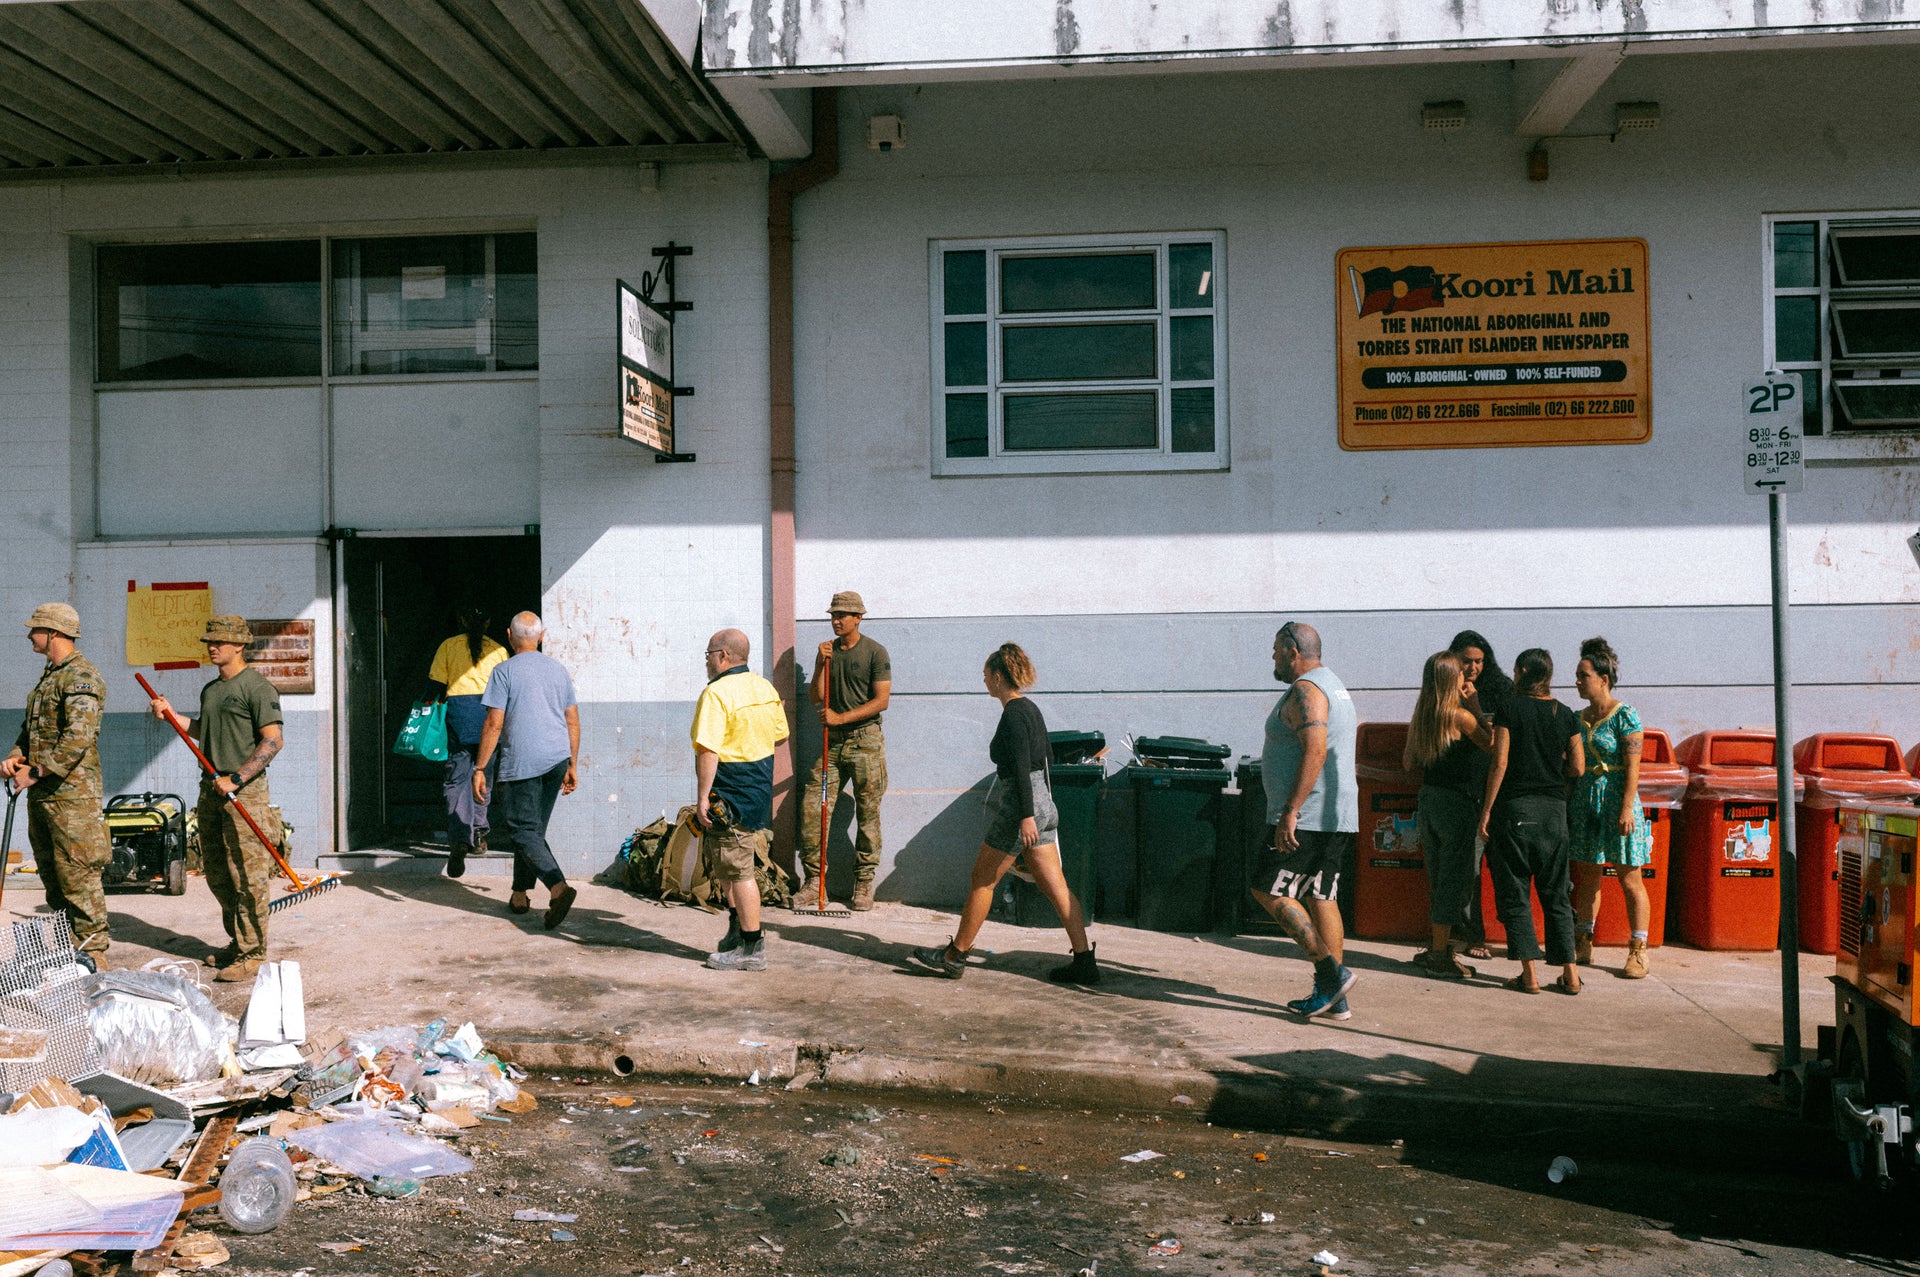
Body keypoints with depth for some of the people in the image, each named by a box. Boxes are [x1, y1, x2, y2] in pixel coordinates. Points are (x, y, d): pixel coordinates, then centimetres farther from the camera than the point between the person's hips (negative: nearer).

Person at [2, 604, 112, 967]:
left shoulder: (81, 676, -13)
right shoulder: (48, 675, 19)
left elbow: (79, 736, -23)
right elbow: (31, 727, 25)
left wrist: (37, 772, -18)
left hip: (71, 793, -10)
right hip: (41, 797, 10)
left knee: (77, 877, -8)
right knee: (52, 877, 15)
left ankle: (92, 958, -3)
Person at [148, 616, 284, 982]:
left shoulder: (256, 687, -9)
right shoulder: (210, 690, 17)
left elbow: (272, 741, -15)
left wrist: (235, 779, -18)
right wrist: (173, 717, 17)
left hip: (245, 793, -9)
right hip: (212, 791, 9)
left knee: (246, 878, -7)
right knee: (217, 874, 13)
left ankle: (252, 954, -2)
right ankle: (236, 942, 25)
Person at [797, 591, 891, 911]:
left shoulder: (875, 653, -3)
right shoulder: (828, 651, 12)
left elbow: (881, 701, -9)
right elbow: (816, 698, 8)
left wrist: (841, 717, -14)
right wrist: (821, 664, -5)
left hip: (865, 743, -4)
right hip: (833, 742, 5)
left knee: (867, 815, 0)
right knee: (811, 807, -5)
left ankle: (864, 885, 8)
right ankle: (812, 884, 2)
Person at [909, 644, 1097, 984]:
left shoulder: (1013, 714, -14)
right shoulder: (1030, 708, 13)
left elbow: (1022, 767, -22)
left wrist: (1026, 816, -26)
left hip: (1018, 808, -9)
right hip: (1042, 805, 9)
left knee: (982, 881, 4)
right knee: (1055, 885, 6)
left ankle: (954, 957, 14)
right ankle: (1084, 961, 4)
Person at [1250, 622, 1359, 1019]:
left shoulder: (1305, 690, -13)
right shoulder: (1333, 685, 20)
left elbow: (1314, 751, -25)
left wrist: (1289, 812, -27)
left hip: (1307, 818, -10)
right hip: (1338, 818, 10)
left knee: (1269, 890, -5)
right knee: (1321, 898, 10)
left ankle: (1331, 972, -8)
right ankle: (1333, 998, 9)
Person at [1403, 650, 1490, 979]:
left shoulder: (1420, 716, 7)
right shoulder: (1460, 716, -14)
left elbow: (1409, 763, 11)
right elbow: (1493, 746, -5)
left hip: (1427, 799, 7)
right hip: (1457, 801, -7)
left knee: (1438, 878, 16)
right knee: (1455, 878, 0)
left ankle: (1436, 946, 22)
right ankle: (1439, 954, 2)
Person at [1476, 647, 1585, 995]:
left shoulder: (1510, 710, -6)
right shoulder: (1565, 715, 5)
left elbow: (1499, 764, -10)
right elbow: (1577, 768, 5)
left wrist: (1486, 811, -6)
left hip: (1515, 806, -4)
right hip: (1554, 809, 4)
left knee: (1513, 892, 3)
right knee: (1555, 892, 12)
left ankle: (1529, 973, -1)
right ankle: (1569, 973, 10)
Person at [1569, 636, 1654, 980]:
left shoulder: (1625, 716, -8)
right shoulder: (1579, 718, 11)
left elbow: (1632, 767, -13)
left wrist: (1627, 808, -19)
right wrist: (1568, 804, 11)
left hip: (1616, 802, -6)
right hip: (1584, 803, 6)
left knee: (1629, 879, -2)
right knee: (1588, 877, 11)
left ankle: (1637, 952, 3)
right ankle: (1583, 945, 18)